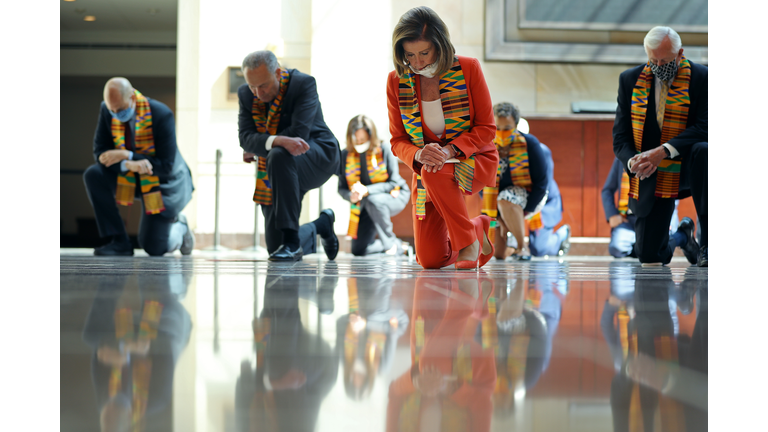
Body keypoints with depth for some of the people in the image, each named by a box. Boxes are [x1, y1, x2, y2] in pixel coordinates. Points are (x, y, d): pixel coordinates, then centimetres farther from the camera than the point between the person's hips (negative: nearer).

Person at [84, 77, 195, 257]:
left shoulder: (161, 115, -27)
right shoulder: (107, 111, -13)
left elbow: (166, 166, -26)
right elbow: (100, 151, -13)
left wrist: (126, 156, -34)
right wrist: (128, 165, -34)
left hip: (163, 182, -4)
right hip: (130, 176, 5)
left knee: (153, 248, -8)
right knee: (92, 175, -25)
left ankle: (178, 228, 29)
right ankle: (119, 242, -16)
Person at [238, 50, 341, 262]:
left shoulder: (304, 83, -18)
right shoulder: (245, 94, -4)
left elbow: (298, 132, -27)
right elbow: (245, 138, -15)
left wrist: (256, 149, -17)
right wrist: (278, 141, -37)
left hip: (318, 156, -5)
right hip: (281, 170, 5)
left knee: (279, 156, -40)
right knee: (275, 246, -1)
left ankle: (292, 242, -32)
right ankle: (320, 225, 33)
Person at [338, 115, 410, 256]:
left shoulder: (385, 149, -18)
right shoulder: (346, 155, -8)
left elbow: (393, 183, -20)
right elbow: (342, 188, -4)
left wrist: (367, 190, -34)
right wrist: (351, 196, -28)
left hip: (394, 196, -4)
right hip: (365, 203, 4)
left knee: (373, 201, -40)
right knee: (358, 251, -5)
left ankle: (391, 243, -19)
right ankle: (398, 247, 19)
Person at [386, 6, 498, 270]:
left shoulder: (468, 69, -12)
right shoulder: (396, 81, -6)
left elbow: (486, 128, -9)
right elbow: (397, 140, -2)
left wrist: (450, 150, -27)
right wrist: (418, 154, -26)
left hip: (474, 161, -3)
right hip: (426, 169, 3)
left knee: (435, 172, -39)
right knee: (430, 260, -5)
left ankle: (469, 241, -15)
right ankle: (479, 228, 27)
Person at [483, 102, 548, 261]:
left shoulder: (529, 143, -16)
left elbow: (541, 182, -13)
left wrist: (523, 213, -19)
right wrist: (500, 218, -11)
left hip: (530, 199, -3)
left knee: (505, 198, -38)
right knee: (496, 254, -4)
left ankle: (522, 248, -23)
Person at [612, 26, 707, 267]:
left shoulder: (701, 77, -6)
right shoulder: (630, 79, 3)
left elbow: (704, 128, -16)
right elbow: (620, 136, 2)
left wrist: (663, 151, -30)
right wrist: (632, 162, -20)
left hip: (686, 166, -2)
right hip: (649, 177, 3)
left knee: (703, 152, -39)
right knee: (649, 257, 1)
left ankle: (707, 243, -27)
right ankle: (681, 237, 40)